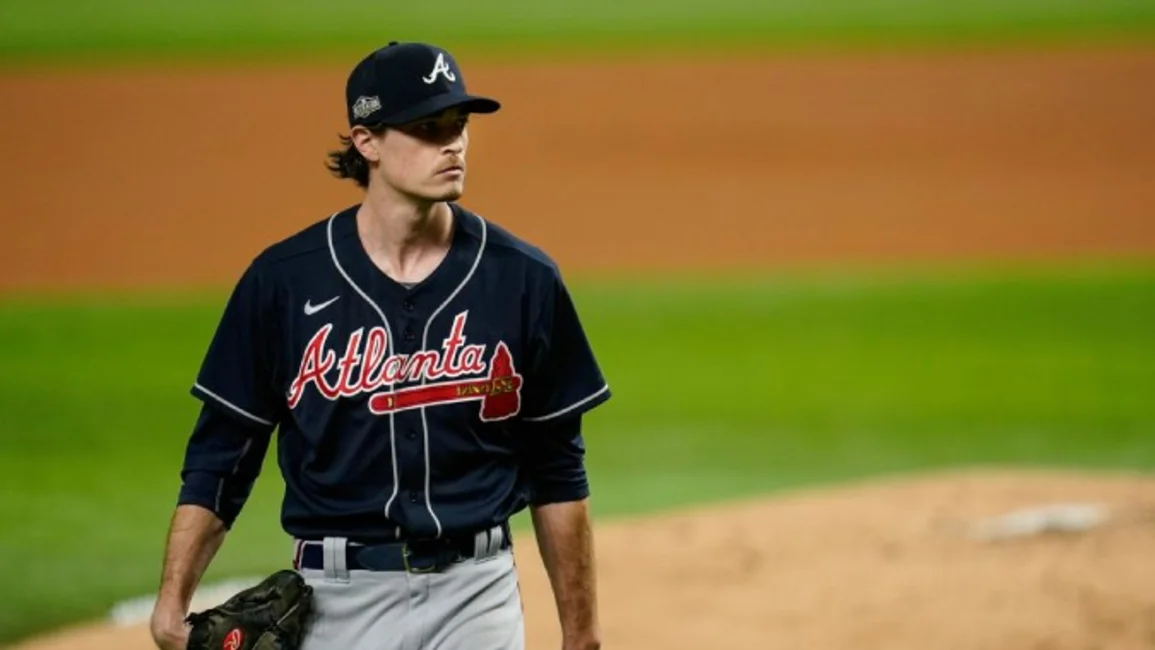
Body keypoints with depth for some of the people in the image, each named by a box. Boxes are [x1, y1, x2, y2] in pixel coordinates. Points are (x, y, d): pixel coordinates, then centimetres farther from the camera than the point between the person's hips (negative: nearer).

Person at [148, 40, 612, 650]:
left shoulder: (523, 279, 1)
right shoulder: (282, 280, -3)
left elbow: (558, 473, 7)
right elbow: (220, 456, 2)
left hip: (477, 597, 1)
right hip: (335, 598, 0)